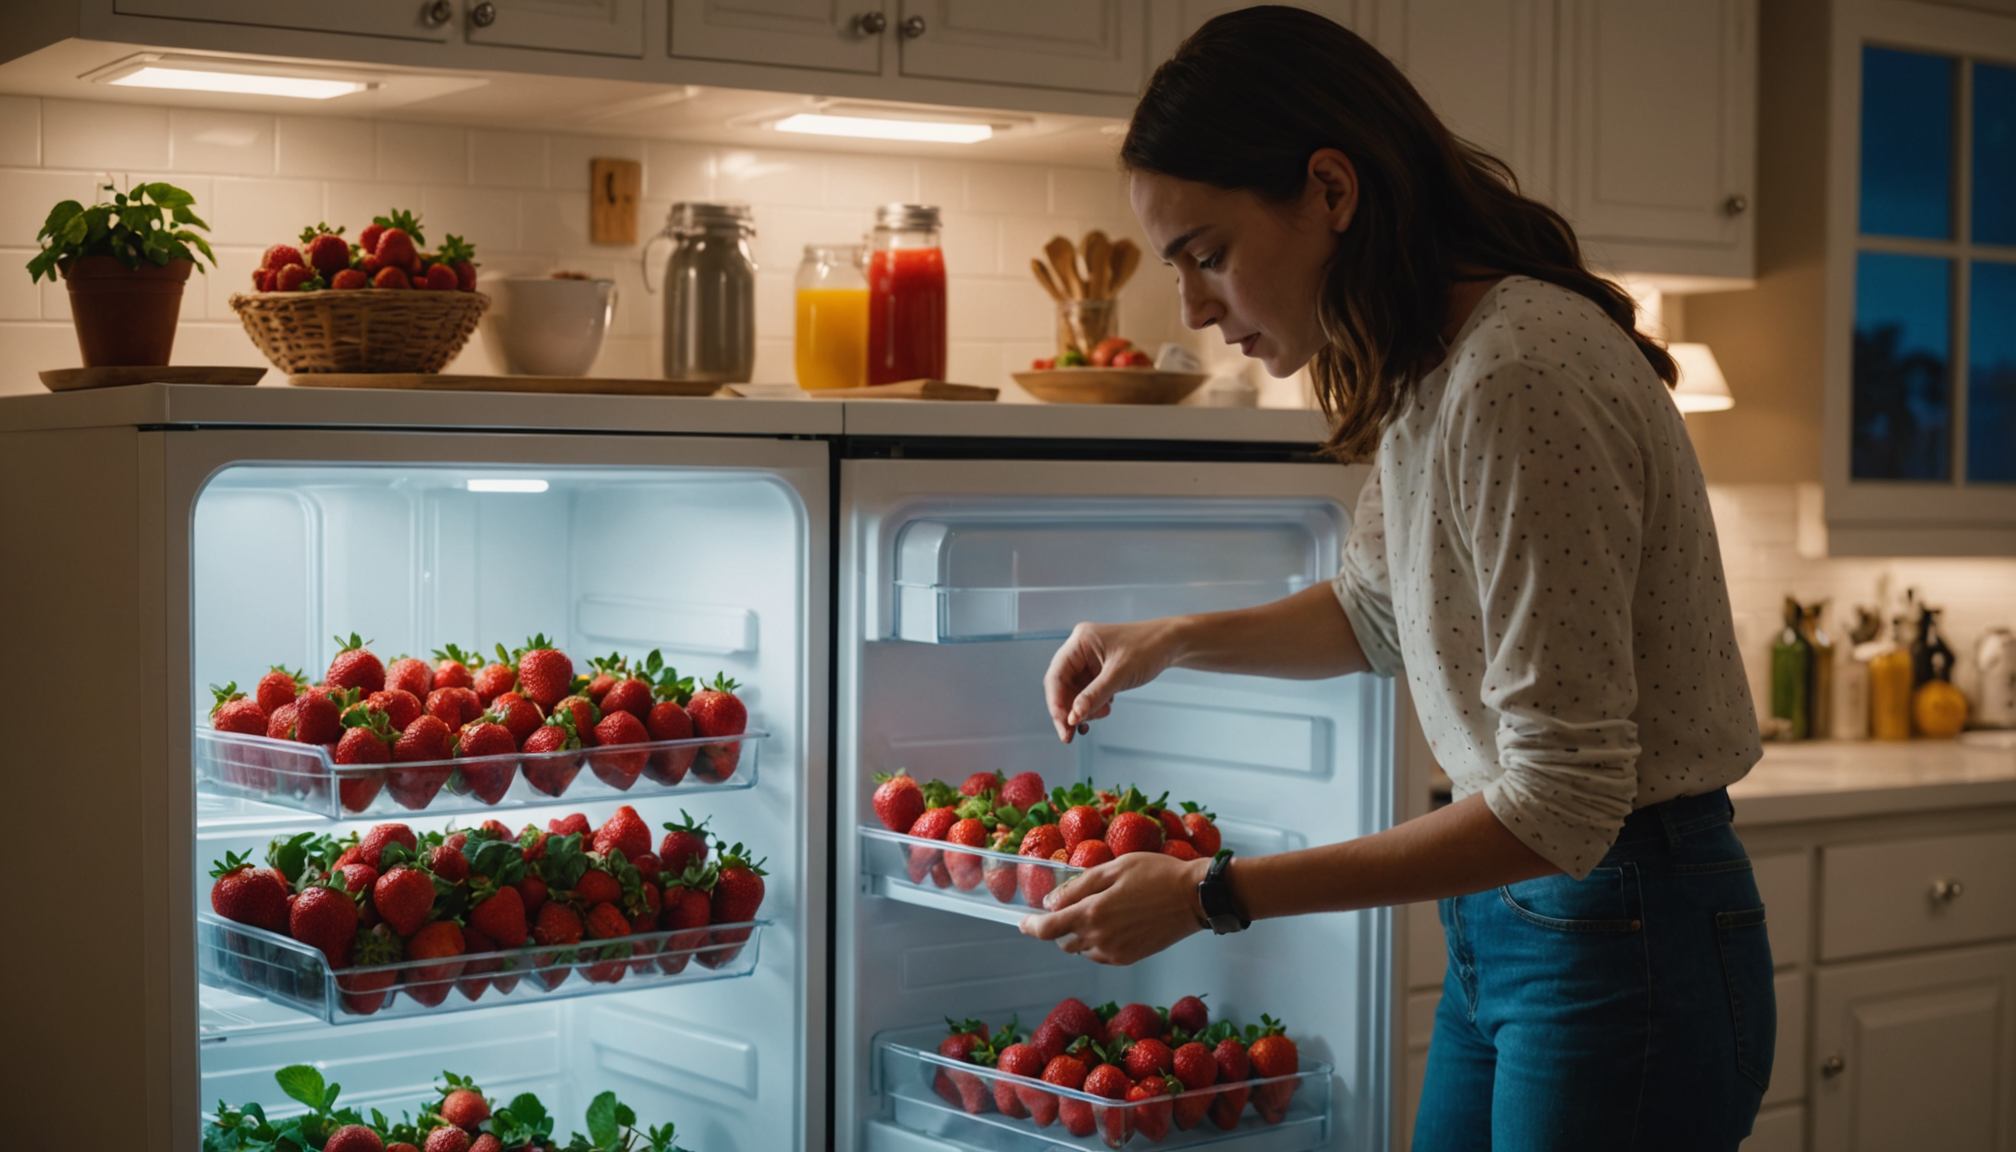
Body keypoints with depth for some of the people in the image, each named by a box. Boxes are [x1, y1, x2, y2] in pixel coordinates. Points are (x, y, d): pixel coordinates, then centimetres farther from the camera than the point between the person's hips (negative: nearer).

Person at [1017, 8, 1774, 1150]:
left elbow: (1561, 806, -26)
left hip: (1624, 939, -9)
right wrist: (1175, 640, 8)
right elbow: (1377, 609, 24)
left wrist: (1215, 894, -23)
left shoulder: (1519, 375, -26)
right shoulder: (1427, 368, 5)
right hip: (1503, 925, 9)